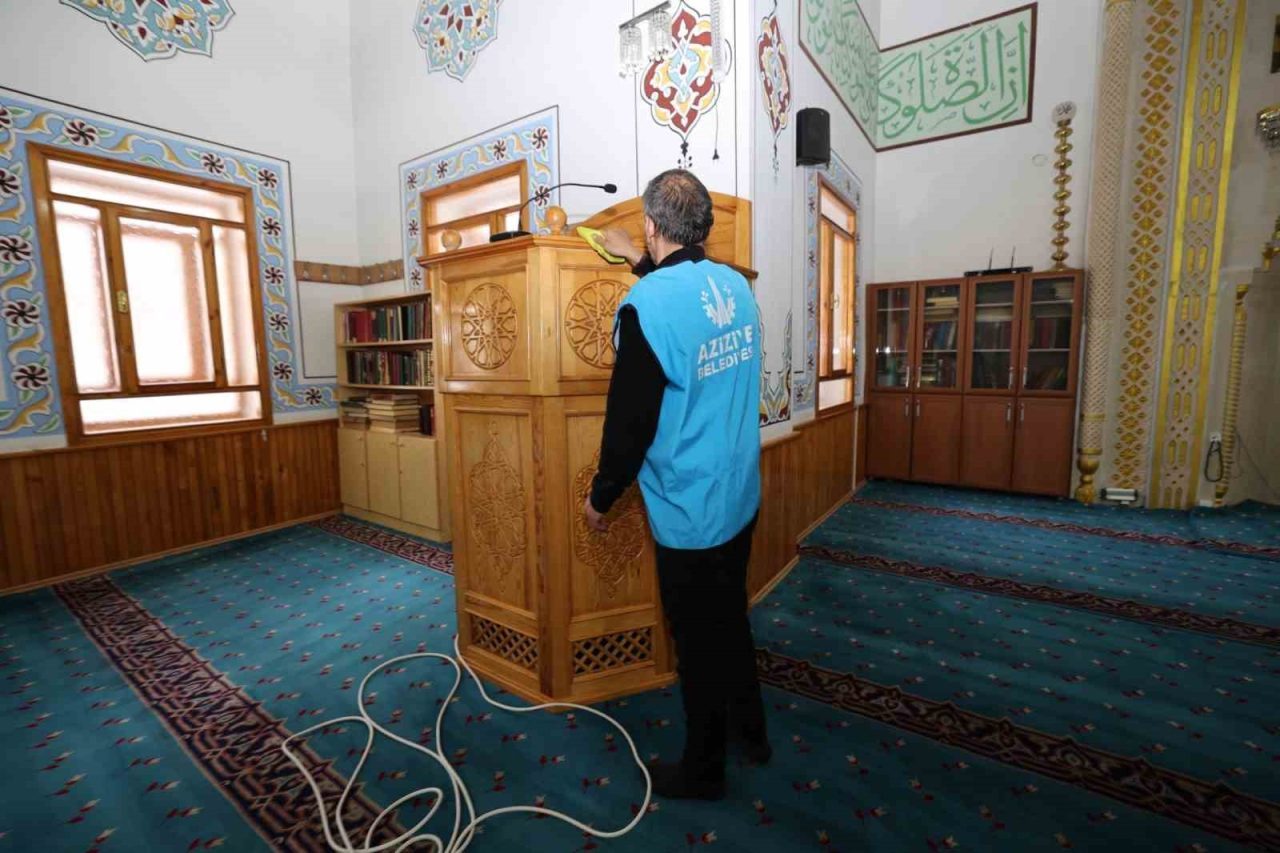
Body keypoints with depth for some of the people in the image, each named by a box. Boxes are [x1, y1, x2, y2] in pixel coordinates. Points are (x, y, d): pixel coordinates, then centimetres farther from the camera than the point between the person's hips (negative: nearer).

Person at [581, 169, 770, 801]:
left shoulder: (645, 307, -21)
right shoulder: (735, 284, 1)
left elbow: (629, 421, -18)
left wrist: (600, 496, -3)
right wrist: (641, 263, 32)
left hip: (688, 512, -7)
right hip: (740, 499, 7)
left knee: (699, 642, 12)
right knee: (731, 618, 25)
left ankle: (702, 771, 37)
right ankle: (751, 729, 48)